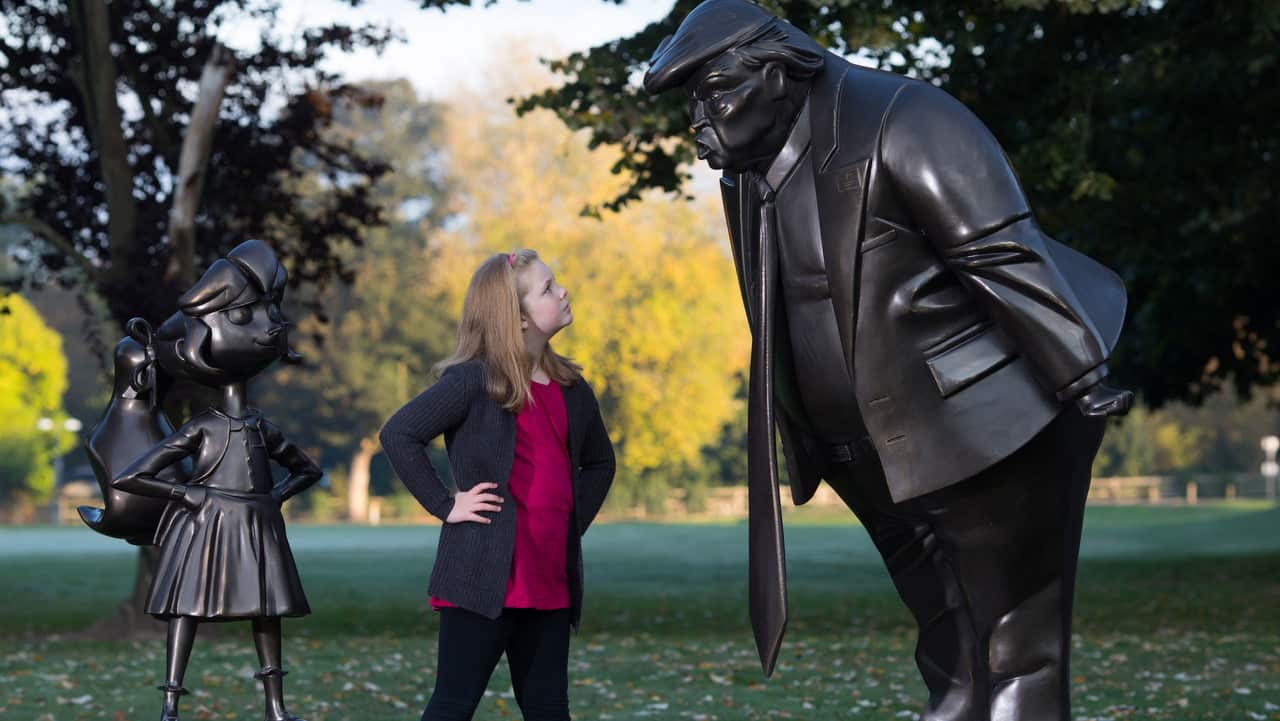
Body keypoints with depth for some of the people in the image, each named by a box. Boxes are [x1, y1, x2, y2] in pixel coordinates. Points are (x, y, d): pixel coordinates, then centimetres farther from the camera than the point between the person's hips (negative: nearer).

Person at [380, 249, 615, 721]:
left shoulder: (570, 389, 12)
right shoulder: (474, 381, -9)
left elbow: (599, 461, 27)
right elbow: (398, 435, -15)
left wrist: (575, 521, 14)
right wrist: (445, 505, -13)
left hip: (552, 580, 7)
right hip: (486, 576, -7)